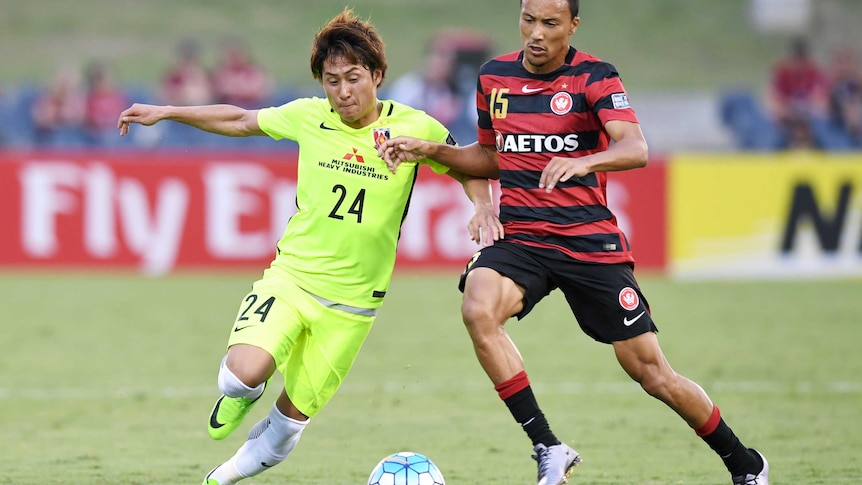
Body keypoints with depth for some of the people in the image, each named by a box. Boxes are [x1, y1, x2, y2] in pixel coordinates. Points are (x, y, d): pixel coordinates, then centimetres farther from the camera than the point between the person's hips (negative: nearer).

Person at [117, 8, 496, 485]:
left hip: (351, 302, 0)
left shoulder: (412, 127, -6)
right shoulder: (309, 116, -2)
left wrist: (483, 206, -11)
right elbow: (241, 120, 14)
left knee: (290, 420, 5)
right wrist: (166, 112, 12)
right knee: (242, 374, -27)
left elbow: (466, 167, 9)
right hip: (290, 275, 0)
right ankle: (241, 394, 12)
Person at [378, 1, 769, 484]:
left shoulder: (594, 77, -7)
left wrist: (583, 162, -43)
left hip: (590, 240, -3)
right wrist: (432, 150, 8)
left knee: (650, 370, -3)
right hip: (518, 236, 3)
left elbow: (635, 149, -24)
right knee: (478, 310, -30)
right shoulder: (494, 77, 7)